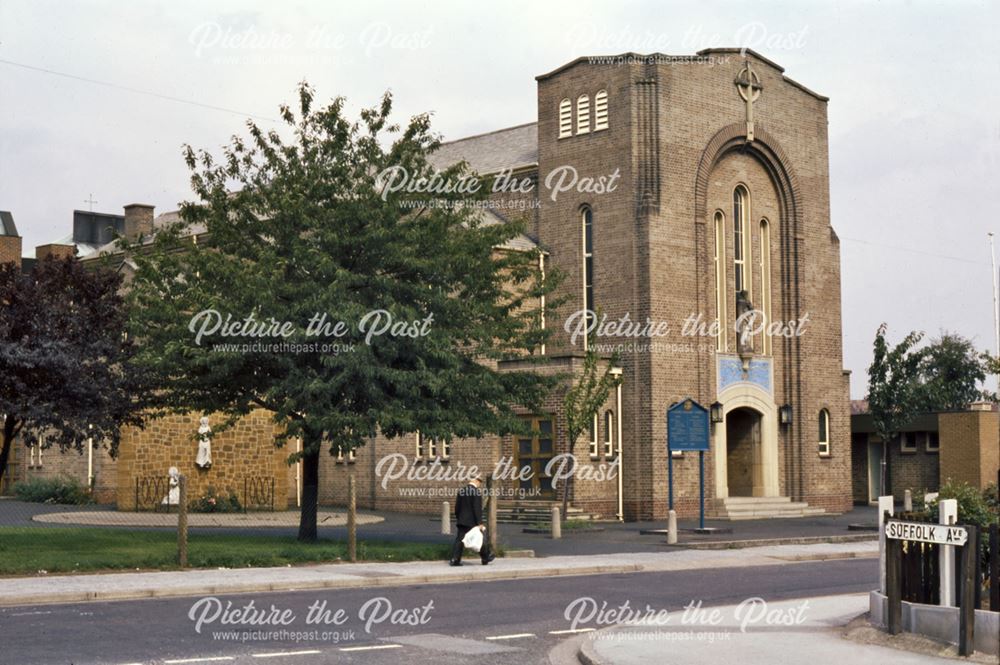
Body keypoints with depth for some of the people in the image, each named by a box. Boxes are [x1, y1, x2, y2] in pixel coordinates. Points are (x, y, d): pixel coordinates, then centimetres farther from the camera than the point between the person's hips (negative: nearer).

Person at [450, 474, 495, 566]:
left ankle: (455, 559, -5)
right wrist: (479, 523, -16)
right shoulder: (477, 492, -14)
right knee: (481, 539, 11)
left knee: (459, 540, 3)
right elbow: (477, 509, -18)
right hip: (472, 521, -6)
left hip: (461, 521, 6)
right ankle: (486, 557, 23)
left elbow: (457, 506, 12)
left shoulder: (461, 491, 7)